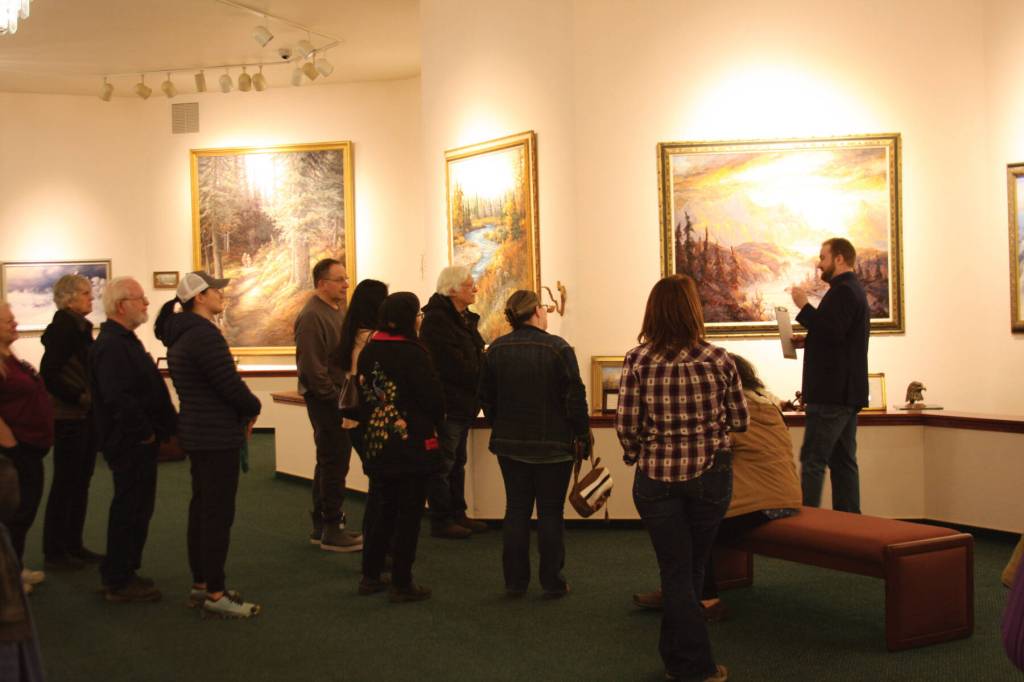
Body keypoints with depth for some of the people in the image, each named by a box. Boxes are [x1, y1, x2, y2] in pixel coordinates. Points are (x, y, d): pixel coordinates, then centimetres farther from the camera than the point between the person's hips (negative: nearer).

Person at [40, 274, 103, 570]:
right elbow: (49, 373, -20)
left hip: (85, 415, 9)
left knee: (81, 480, 12)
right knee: (65, 482, -2)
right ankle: (54, 551, 7)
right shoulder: (62, 328, -14)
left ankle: (73, 546, 20)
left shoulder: (80, 327, 13)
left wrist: (91, 398, 5)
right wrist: (79, 397, -17)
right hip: (69, 416, -9)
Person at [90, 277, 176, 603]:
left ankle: (120, 574, 28)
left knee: (134, 508, 17)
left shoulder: (124, 340, 15)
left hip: (136, 441, 11)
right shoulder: (111, 345, -20)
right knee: (131, 511, -2)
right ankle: (119, 582, 7)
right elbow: (118, 399, -29)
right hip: (130, 442, -11)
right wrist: (146, 432, -20)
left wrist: (160, 428, 12)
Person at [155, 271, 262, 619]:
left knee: (201, 508, 16)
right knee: (219, 512, -4)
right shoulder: (204, 334, -20)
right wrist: (253, 408, -1)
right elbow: (230, 384, -22)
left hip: (197, 432, 10)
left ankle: (200, 584, 25)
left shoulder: (180, 333, 12)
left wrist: (242, 412, 7)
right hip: (217, 436, -10)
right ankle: (215, 594, 0)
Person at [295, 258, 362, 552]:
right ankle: (331, 531, 1)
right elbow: (312, 365, -21)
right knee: (334, 463, -6)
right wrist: (334, 397, -17)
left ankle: (322, 526, 24)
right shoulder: (312, 315, -16)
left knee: (329, 462, 15)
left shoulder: (336, 310, 15)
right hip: (325, 398, -10)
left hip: (338, 396, 10)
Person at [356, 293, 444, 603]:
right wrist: (434, 423, 5)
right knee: (408, 513, 2)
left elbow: (363, 393, 10)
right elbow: (433, 398, -15)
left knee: (381, 510, 17)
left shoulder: (368, 351, 4)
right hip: (412, 445, -7)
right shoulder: (413, 353, -16)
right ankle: (402, 583, 6)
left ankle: (371, 576, 22)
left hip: (377, 445, 7)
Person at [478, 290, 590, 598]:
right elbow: (574, 397, -13)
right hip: (553, 446, -4)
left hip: (510, 444, 4)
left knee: (516, 510, 11)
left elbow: (486, 396, 8)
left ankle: (515, 582, 15)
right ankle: (552, 583, 10)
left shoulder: (496, 350, 1)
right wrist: (582, 435, -2)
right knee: (550, 513, 5)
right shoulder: (557, 348, -13)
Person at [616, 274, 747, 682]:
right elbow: (739, 421, 1)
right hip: (710, 474, 1)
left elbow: (626, 426, -9)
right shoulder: (718, 360, -7)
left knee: (676, 572, 10)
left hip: (657, 477, -1)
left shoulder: (637, 362, -8)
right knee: (694, 568, 19)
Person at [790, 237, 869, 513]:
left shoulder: (843, 291, -13)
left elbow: (833, 331, -25)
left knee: (812, 461, -10)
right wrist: (809, 341, 14)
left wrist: (804, 307, -19)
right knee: (843, 461, 11)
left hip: (832, 393, -11)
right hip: (848, 392, 11)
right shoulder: (854, 289, 21)